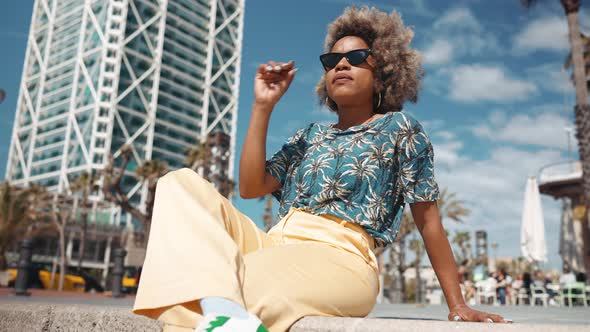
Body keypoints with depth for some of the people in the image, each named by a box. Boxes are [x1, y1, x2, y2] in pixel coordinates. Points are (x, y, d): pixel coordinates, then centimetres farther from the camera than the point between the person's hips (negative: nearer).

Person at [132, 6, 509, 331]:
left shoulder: (399, 127, 9)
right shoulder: (311, 136, 23)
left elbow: (428, 218, 6)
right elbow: (251, 187, 10)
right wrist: (263, 105, 8)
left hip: (338, 259, -6)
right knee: (183, 183, -15)